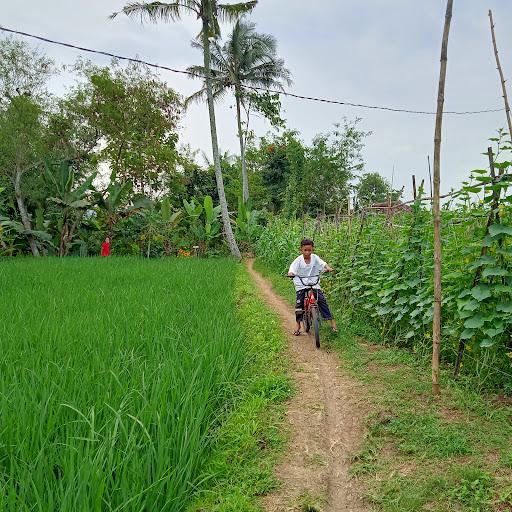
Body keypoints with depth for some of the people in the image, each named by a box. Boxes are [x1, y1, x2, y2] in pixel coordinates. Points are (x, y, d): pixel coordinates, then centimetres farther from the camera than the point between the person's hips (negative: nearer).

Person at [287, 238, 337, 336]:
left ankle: (331, 321, -5)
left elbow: (323, 263, -15)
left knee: (322, 300, -13)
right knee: (299, 303, -10)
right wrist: (291, 273, -42)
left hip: (314, 284, 1)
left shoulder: (315, 258, -3)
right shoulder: (298, 260, -8)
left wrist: (328, 268, -36)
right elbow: (292, 268, -19)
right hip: (301, 285, -1)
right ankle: (298, 326, 6)